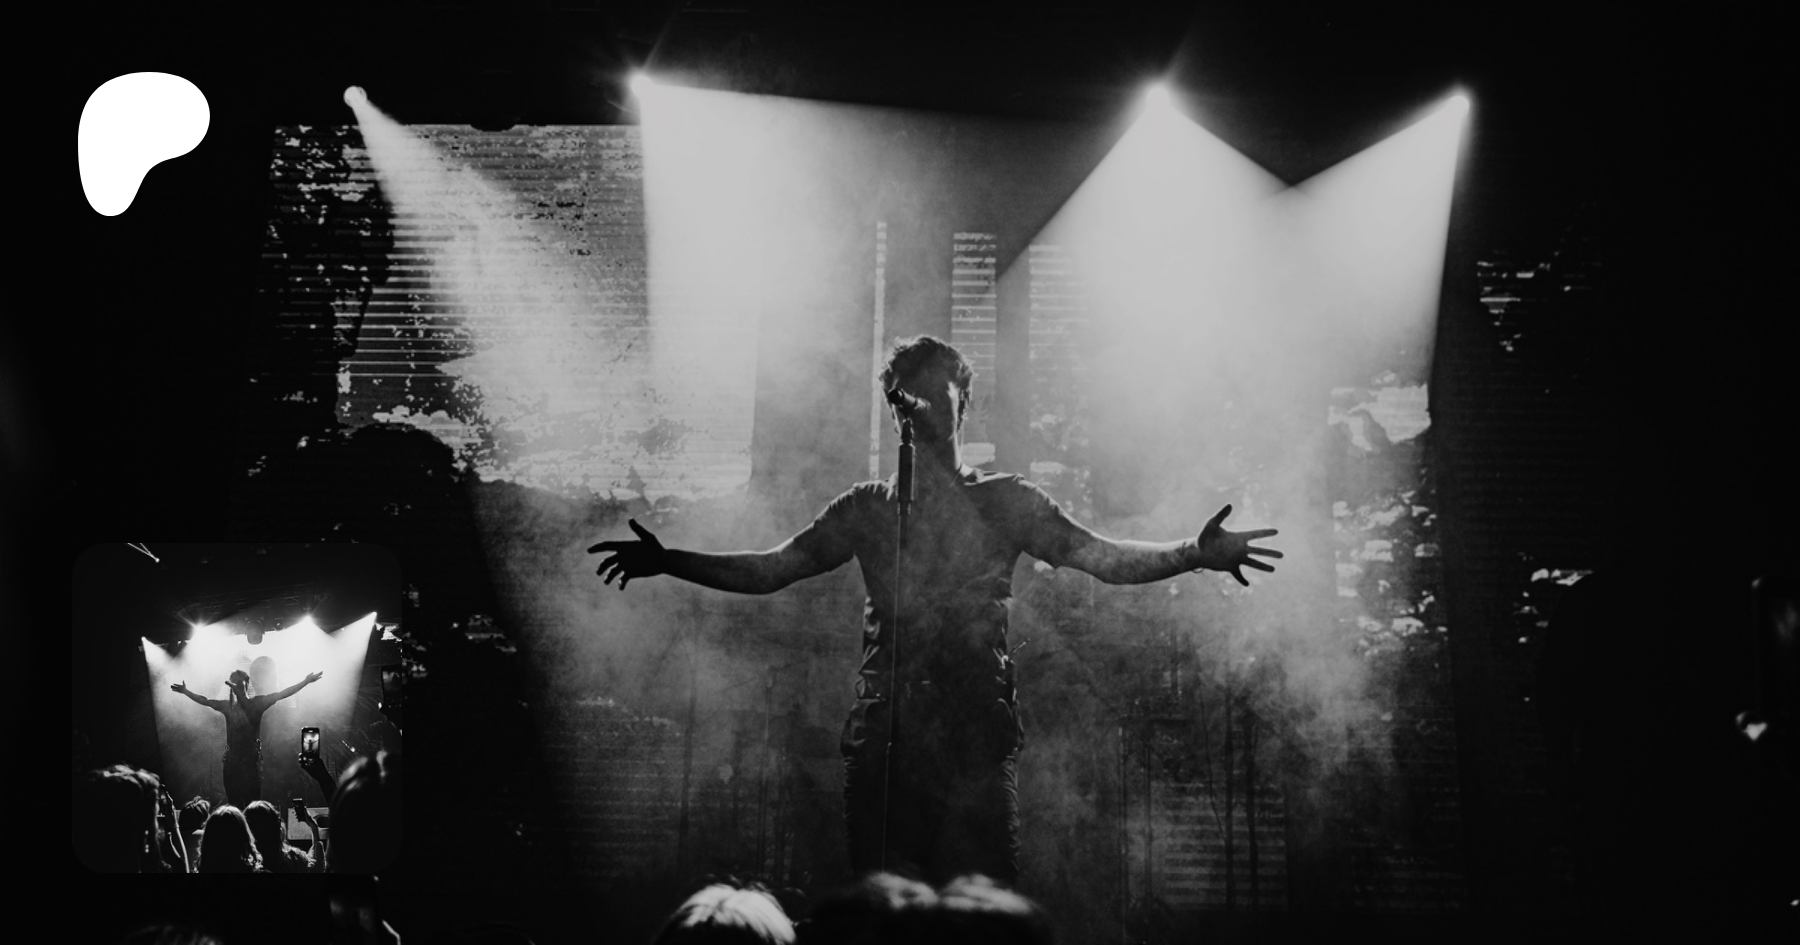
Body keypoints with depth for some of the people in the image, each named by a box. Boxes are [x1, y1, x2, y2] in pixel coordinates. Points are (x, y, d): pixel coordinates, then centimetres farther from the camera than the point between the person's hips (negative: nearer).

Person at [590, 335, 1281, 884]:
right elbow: (770, 570, 15)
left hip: (977, 741, -2)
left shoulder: (1003, 501, 9)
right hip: (883, 740, 2)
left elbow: (1104, 557, 1)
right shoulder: (868, 507, 15)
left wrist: (1193, 554, -14)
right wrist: (667, 561, 5)